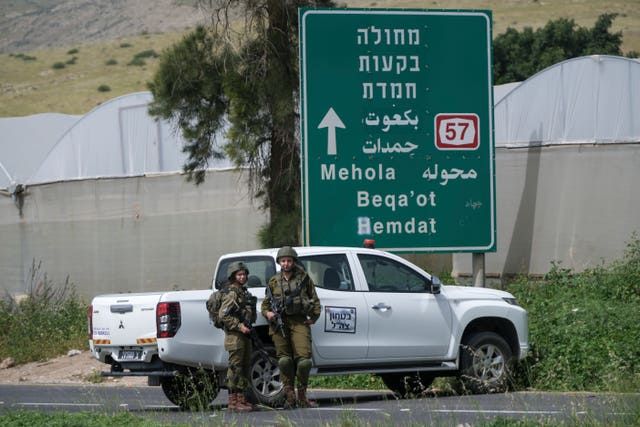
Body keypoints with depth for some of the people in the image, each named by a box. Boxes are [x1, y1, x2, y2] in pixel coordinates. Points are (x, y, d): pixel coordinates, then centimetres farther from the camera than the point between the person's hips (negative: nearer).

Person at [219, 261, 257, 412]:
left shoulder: (244, 292, 16)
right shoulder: (232, 293, -11)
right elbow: (223, 315, -19)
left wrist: (248, 327, 15)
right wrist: (239, 326, -20)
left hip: (245, 335, 9)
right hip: (234, 335, -9)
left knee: (245, 366, 11)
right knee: (235, 367, -8)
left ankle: (241, 399, 17)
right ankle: (233, 401, -8)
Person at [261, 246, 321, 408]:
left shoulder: (303, 278, 11)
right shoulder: (274, 281, 14)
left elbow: (315, 300, 16)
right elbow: (265, 303, 20)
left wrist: (314, 317, 2)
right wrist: (267, 313, -2)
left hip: (299, 323, -1)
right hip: (280, 323, 1)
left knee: (304, 358, -12)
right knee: (284, 360, -3)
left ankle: (302, 396, -3)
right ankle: (290, 395, 3)